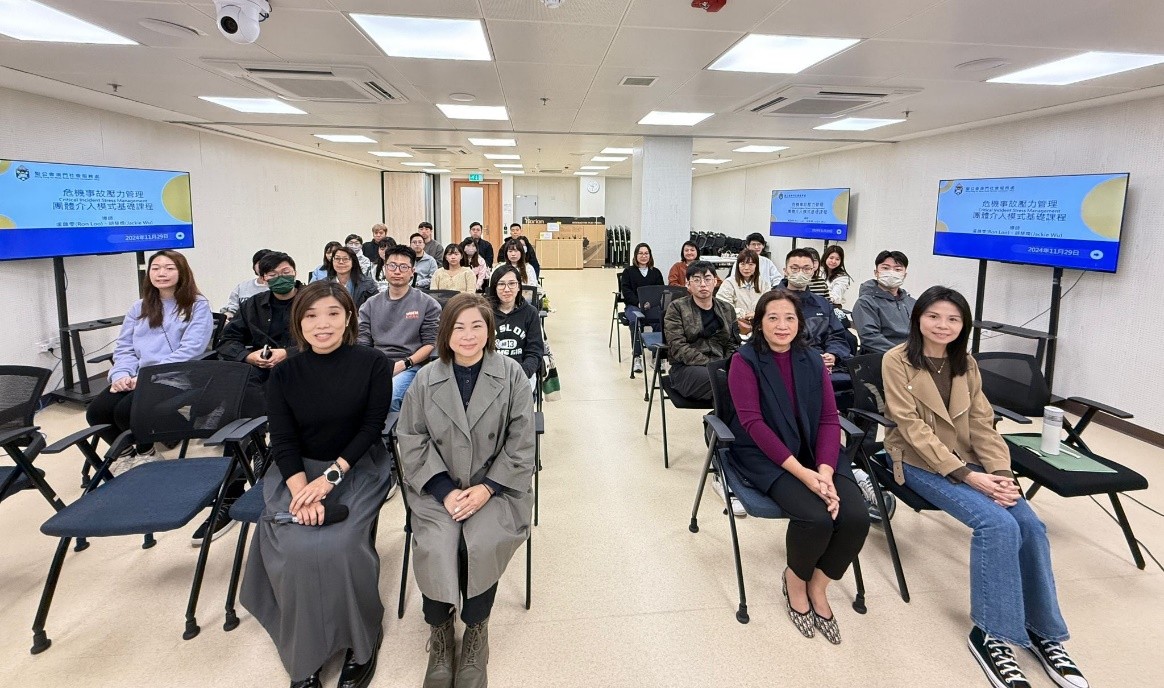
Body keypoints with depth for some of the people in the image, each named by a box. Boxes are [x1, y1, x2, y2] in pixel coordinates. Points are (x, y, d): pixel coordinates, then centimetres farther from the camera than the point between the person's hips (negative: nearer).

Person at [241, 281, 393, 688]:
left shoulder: (373, 365, -6)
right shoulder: (283, 376, 0)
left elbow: (372, 426, -8)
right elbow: (283, 441, -4)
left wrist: (331, 475, -20)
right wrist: (302, 491, -21)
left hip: (358, 467, -2)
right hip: (298, 470, 2)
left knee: (338, 545, -27)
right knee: (295, 547, -24)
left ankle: (360, 643, -1)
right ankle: (304, 654, -2)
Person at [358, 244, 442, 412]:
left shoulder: (427, 304, 9)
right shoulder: (371, 305, 19)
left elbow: (430, 343, 3)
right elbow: (363, 343, 13)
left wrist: (404, 364, -10)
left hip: (410, 366, -3)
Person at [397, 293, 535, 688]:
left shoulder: (511, 374, -3)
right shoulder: (427, 378, 1)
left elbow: (521, 441, -4)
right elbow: (412, 440, 0)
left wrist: (487, 488, -13)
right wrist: (446, 491, -12)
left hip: (495, 485, -1)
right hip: (439, 487, 1)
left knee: (480, 543, -26)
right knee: (437, 546, -24)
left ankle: (475, 630, 2)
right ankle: (439, 632, 3)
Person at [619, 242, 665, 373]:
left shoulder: (656, 272, 20)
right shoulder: (628, 271, 14)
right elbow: (626, 291, 2)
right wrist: (639, 303, -14)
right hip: (633, 305, -1)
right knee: (635, 320, -36)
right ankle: (637, 357, -37)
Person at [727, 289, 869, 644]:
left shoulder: (813, 362, 7)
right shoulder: (744, 361, -7)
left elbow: (829, 419, 0)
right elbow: (753, 422, -15)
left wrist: (825, 471, -17)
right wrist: (801, 472, -23)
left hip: (815, 453, 5)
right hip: (766, 457, -4)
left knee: (856, 517, -20)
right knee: (815, 517, -27)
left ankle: (818, 585, 8)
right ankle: (794, 578, 7)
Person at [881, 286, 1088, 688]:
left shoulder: (966, 364, 9)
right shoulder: (896, 361, -10)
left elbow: (982, 424, 5)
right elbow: (912, 427, -16)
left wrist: (1000, 471, -14)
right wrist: (968, 476, -22)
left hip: (966, 459, 6)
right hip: (919, 461, -5)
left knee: (1030, 524, -16)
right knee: (997, 525, -25)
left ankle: (1043, 630, 2)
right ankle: (990, 633, -11)